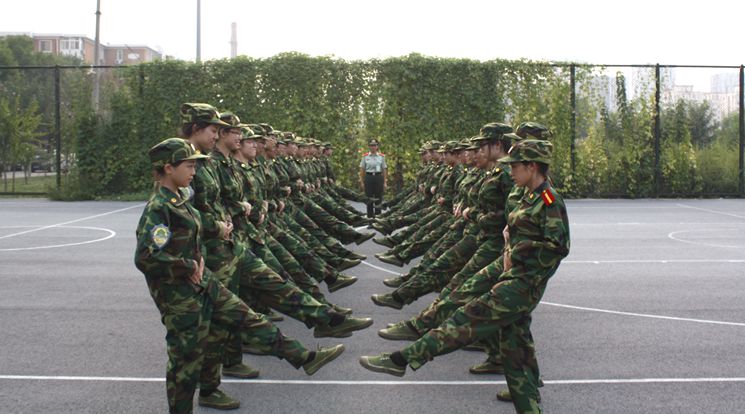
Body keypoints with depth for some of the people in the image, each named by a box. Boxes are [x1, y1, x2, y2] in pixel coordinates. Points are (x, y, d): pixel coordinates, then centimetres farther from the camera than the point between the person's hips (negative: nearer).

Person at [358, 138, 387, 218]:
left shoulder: (381, 156, 6)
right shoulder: (365, 156, 3)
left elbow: (384, 170, 7)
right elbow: (362, 169, 4)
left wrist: (385, 182, 3)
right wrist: (361, 181, -1)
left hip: (378, 177, 1)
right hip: (368, 177, -1)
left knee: (378, 197, 0)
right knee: (370, 198, 2)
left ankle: (377, 212, 21)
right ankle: (370, 215, 12)